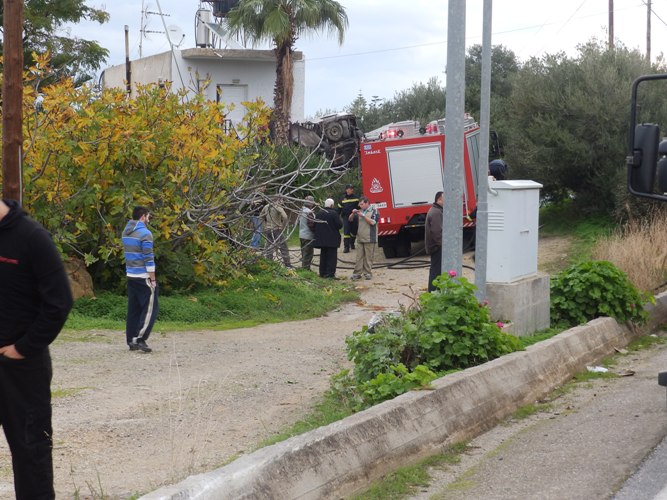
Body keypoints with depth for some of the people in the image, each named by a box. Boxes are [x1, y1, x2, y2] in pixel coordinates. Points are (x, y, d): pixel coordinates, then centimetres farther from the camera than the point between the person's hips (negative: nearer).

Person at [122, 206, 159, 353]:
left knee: (133, 309, 11)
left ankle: (131, 340, 12)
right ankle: (140, 339, -10)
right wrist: (153, 280, -14)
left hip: (131, 276, 8)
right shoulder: (145, 233, -14)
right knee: (150, 308, -2)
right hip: (144, 277, -8)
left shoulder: (125, 232, 11)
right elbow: (148, 259, -16)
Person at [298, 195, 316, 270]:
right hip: (308, 236, -9)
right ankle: (306, 269, -2)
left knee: (304, 254, 18)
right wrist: (316, 231, -8)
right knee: (308, 255, -4)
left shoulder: (301, 211, 9)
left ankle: (304, 268, 25)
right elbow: (311, 225, -22)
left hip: (301, 235, 9)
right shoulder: (309, 212, -19)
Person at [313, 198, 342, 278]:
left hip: (321, 239, 6)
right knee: (332, 256, 0)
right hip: (332, 240, -6)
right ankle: (330, 273, -5)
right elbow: (339, 225, -15)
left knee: (323, 256, 15)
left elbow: (315, 225, 9)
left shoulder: (319, 213, 4)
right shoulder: (333, 213, -14)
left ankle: (322, 272, 17)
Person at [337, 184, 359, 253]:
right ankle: (346, 247, -10)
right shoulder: (343, 198, 6)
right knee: (346, 232, -9)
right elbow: (339, 208, 13)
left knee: (354, 231, 9)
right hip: (346, 217, -1)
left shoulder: (356, 197, 4)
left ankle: (352, 243, 32)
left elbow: (359, 207, 9)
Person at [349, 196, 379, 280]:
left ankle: (368, 273, 4)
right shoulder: (360, 211, 13)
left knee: (368, 257, -1)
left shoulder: (374, 210, -2)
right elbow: (350, 219, 16)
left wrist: (363, 215, -17)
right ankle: (357, 273, 5)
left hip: (369, 239, -5)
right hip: (360, 238, 5)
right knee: (359, 257, 4)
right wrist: (353, 213, -5)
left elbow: (372, 222, -14)